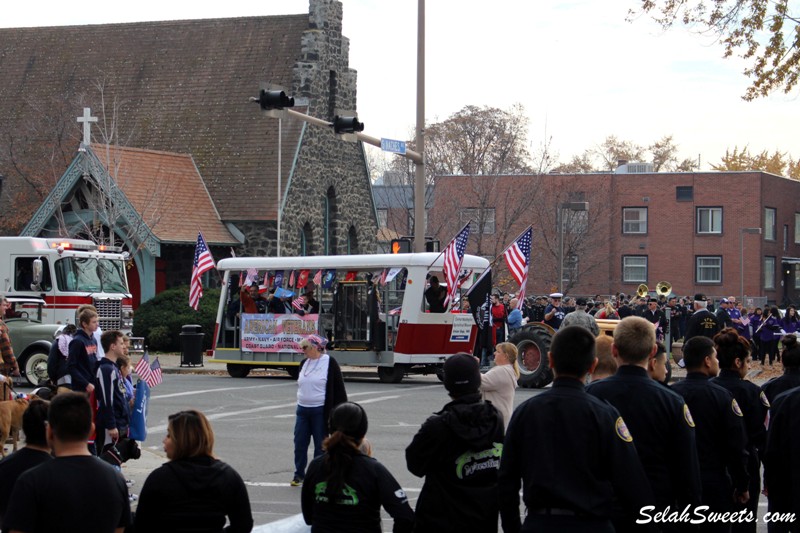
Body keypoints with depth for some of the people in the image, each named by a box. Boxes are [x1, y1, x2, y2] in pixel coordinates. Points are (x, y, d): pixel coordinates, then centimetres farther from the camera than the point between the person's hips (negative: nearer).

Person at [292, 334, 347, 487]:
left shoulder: (330, 363, -8)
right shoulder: (304, 363, 10)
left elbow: (339, 388, -8)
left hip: (320, 411, -6)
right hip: (302, 410, 6)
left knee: (320, 445, 3)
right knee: (299, 443, 7)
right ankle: (299, 475, 18)